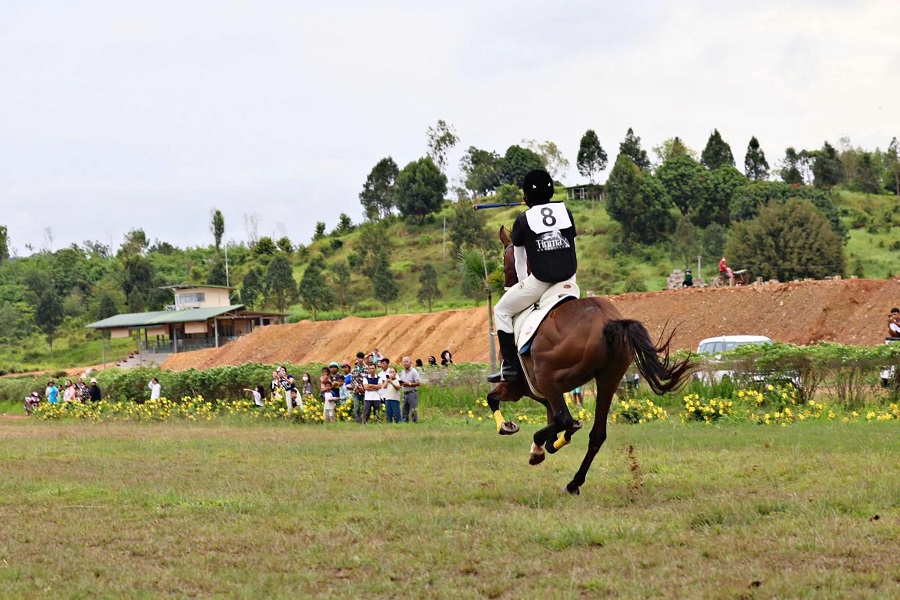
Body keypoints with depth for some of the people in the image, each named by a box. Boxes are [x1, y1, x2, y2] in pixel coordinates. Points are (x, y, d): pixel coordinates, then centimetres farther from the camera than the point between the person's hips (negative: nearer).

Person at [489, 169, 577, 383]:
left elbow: (519, 258, 9)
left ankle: (510, 367, 3)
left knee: (502, 311, 12)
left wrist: (522, 281, 23)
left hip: (540, 281, -4)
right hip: (569, 279, 4)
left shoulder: (523, 220, 1)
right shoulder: (566, 212, 10)